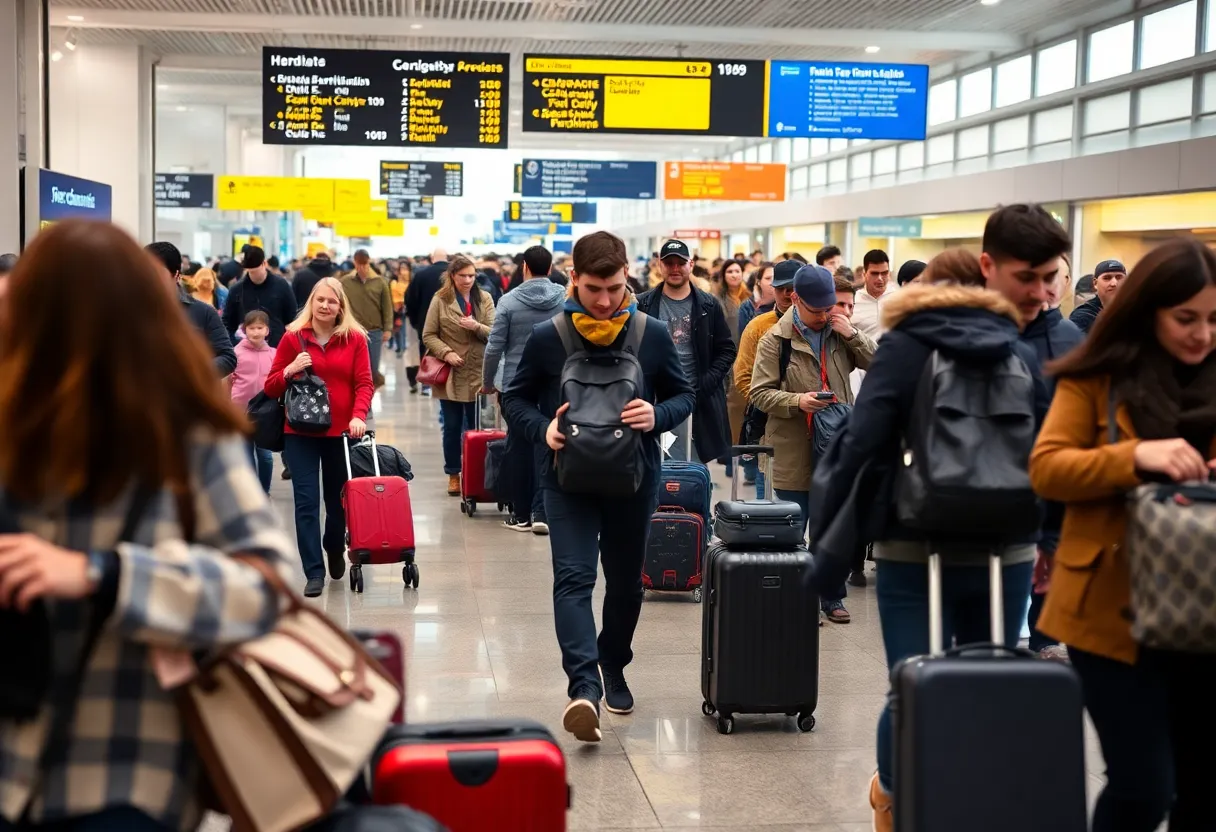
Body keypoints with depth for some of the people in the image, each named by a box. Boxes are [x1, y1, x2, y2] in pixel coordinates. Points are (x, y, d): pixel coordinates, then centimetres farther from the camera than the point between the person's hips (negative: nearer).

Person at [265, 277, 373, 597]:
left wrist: (359, 415, -20)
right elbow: (271, 388, 4)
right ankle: (314, 572, 0)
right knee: (306, 502, -5)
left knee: (338, 499, 12)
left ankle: (335, 550, 40)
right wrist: (290, 370, -16)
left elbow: (364, 383, -3)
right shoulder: (293, 338, 1)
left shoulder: (355, 339, 1)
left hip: (341, 432, 1)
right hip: (300, 432, 0)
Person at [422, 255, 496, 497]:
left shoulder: (485, 299, 4)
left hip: (478, 374, 1)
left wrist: (477, 326, -20)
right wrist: (446, 352, -17)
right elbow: (428, 335, -2)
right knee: (452, 427, 7)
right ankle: (453, 475, 18)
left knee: (476, 427, 7)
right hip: (450, 374, -1)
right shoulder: (440, 300, -2)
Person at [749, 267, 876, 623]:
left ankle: (831, 597, 24)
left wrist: (853, 334, -9)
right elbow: (759, 393, -6)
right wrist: (797, 401, -21)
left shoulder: (842, 333, 6)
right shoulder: (775, 339, -4)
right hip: (794, 453, -3)